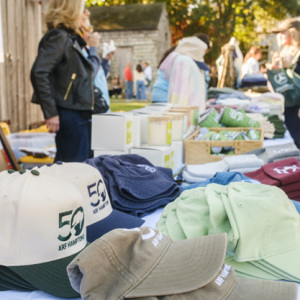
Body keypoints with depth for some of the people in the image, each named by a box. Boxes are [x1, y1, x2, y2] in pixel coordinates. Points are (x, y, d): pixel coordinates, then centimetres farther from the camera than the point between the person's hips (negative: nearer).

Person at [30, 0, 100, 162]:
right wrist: (50, 112, -23)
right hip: (69, 113, -9)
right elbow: (38, 73, -22)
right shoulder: (58, 37, -11)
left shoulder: (71, 38, 17)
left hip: (78, 112, 9)